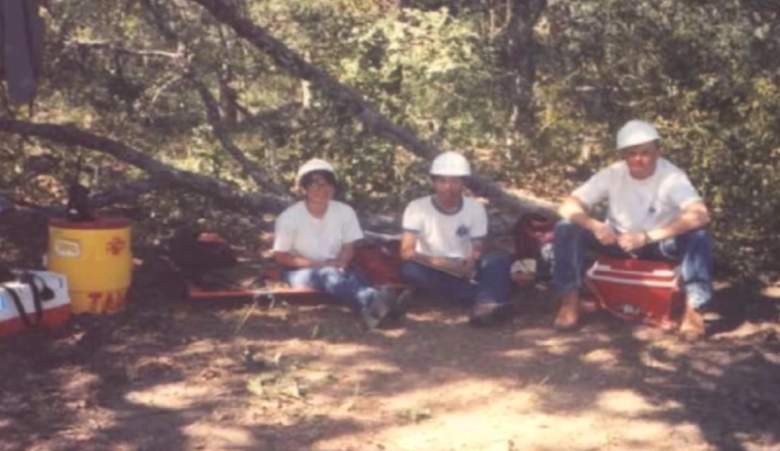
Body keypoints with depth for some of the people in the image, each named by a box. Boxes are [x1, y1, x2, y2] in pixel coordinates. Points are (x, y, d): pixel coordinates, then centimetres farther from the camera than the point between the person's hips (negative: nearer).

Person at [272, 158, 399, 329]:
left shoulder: (345, 211, -2)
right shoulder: (289, 217, -11)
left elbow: (349, 246, 8)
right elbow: (280, 256, -7)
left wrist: (340, 263, -16)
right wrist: (317, 264, -18)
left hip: (334, 269, 4)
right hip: (301, 271, -4)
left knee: (355, 276, -32)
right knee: (328, 275, -37)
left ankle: (372, 309, -67)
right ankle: (371, 300, -67)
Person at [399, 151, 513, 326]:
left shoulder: (476, 208, -3)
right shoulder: (417, 208, -9)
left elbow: (478, 250, -2)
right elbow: (407, 252, -17)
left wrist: (470, 263, -27)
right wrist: (438, 262, -33)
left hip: (464, 271, 2)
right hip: (433, 272, -2)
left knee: (501, 262, -25)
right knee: (409, 269, -35)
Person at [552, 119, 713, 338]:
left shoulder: (671, 176, -22)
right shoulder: (612, 174, -15)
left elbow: (701, 215, -39)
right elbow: (567, 206, -18)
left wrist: (647, 236, -46)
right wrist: (594, 225, -41)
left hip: (660, 244, -2)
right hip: (619, 239, 2)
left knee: (698, 236, -33)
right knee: (566, 229, -21)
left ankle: (693, 308, -22)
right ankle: (570, 300, -11)